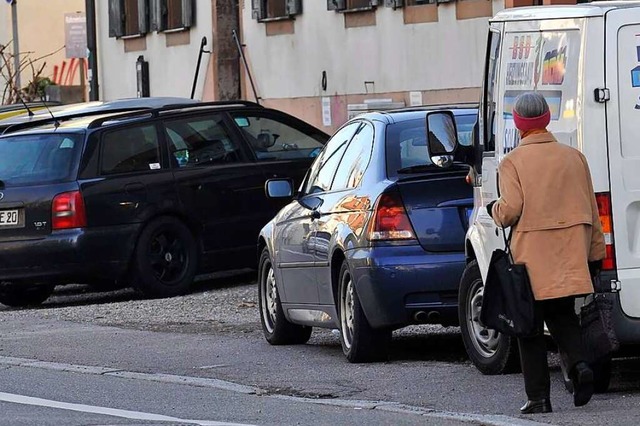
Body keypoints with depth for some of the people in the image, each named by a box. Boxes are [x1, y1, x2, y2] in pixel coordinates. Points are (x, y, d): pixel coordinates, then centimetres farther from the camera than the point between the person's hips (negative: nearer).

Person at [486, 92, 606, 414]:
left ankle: (538, 397, 4)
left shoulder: (512, 162, -7)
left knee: (530, 326, 6)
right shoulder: (574, 157, 7)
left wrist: (494, 210, 8)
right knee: (562, 314, 19)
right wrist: (595, 251, 16)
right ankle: (578, 364, -8)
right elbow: (591, 210, 9)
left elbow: (511, 209, -15)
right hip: (571, 255, 4)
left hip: (532, 257, -4)